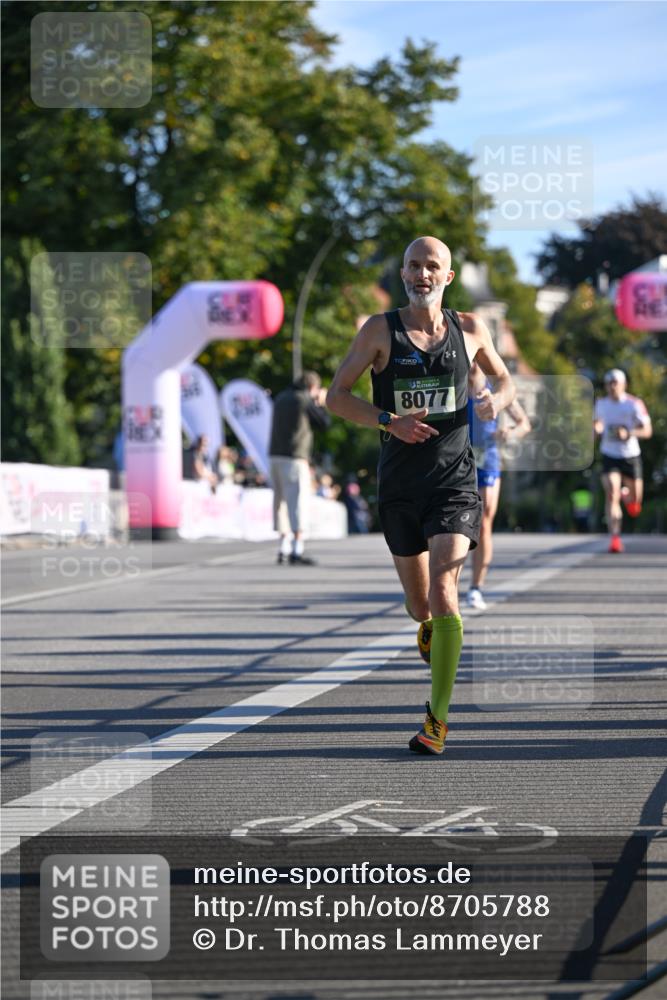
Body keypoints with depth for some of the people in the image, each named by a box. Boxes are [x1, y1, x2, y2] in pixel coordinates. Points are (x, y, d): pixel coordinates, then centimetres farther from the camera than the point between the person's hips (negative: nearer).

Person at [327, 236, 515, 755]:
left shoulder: (470, 328, 5)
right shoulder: (380, 330, 0)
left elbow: (505, 380, 20)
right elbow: (336, 396, 0)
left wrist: (496, 400, -4)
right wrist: (390, 421, -15)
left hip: (455, 481, -1)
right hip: (400, 483, 1)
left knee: (442, 590, -17)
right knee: (419, 604, 10)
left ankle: (438, 717, -13)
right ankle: (430, 626, 50)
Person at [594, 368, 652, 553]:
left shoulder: (634, 404, -9)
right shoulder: (601, 404, 2)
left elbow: (647, 431, -10)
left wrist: (628, 433, -26)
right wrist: (596, 428, -3)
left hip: (631, 456, -1)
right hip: (609, 456, 1)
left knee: (635, 501, 8)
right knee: (611, 495, -17)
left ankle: (626, 495, 47)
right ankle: (614, 538, -17)